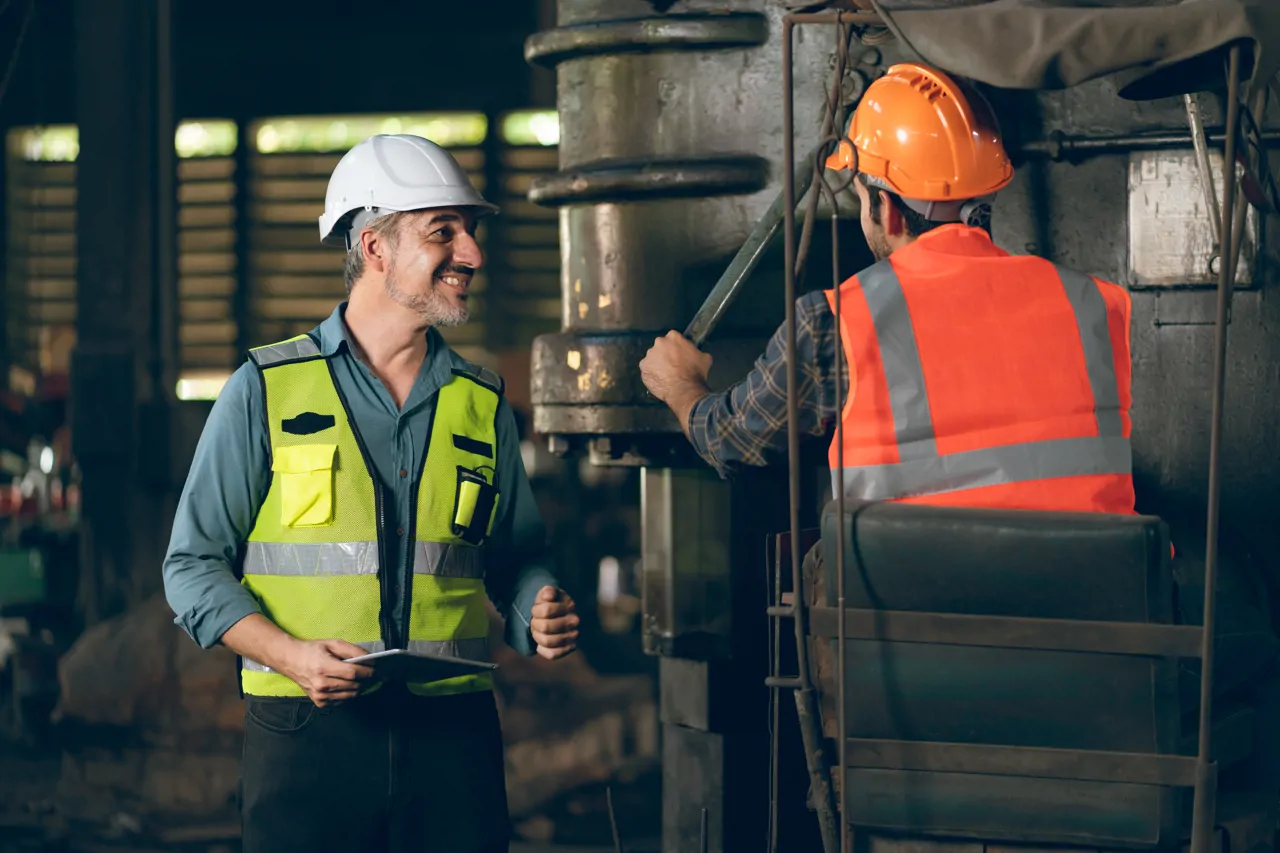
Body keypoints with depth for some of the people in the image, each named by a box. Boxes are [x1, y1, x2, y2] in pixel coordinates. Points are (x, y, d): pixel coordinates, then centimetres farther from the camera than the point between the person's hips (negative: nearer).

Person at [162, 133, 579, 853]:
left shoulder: (482, 403, 12)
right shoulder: (267, 389, 1)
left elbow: (516, 558, 18)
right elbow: (194, 564, 2)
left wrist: (543, 617, -5)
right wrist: (291, 654, -13)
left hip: (454, 735, 3)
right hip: (307, 733, -2)